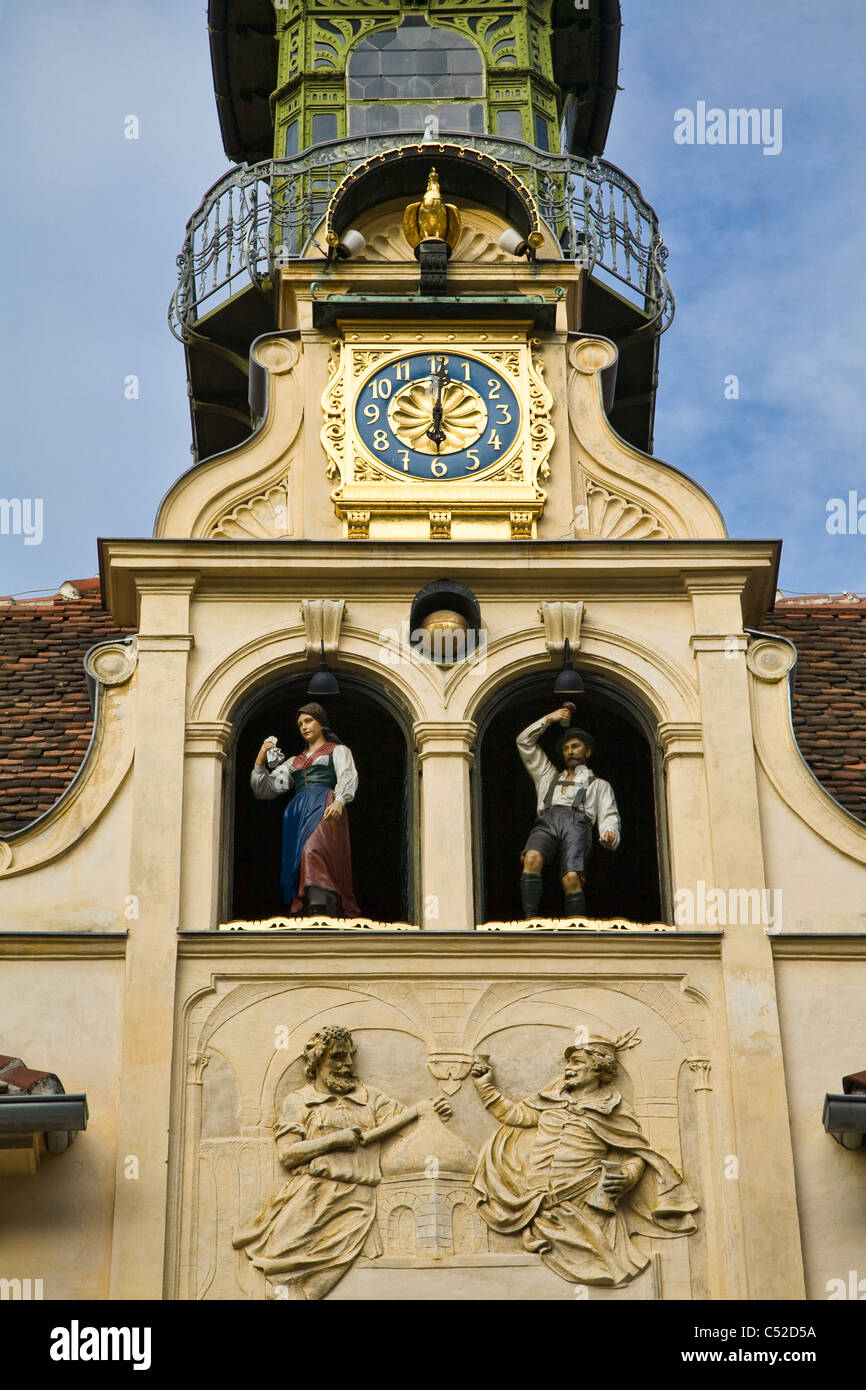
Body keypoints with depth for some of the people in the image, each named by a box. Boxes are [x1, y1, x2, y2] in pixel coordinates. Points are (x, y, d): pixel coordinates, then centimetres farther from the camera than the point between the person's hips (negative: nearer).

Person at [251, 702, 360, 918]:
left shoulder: (338, 751, 20)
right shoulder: (293, 762, 33)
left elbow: (348, 777, 0)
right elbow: (265, 790, 26)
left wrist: (339, 801, -21)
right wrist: (260, 762, 10)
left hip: (325, 808, -6)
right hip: (297, 815, 6)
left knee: (313, 851, -30)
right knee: (297, 861, -13)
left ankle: (319, 913, -45)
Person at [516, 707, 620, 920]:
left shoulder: (599, 785, 33)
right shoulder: (549, 777, 40)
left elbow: (609, 816, 17)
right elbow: (524, 742, 40)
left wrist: (610, 833, -6)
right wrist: (549, 719, 33)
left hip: (578, 824, -1)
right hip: (547, 821, 2)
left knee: (572, 877, -29)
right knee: (532, 858, -33)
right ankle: (529, 921, -42)